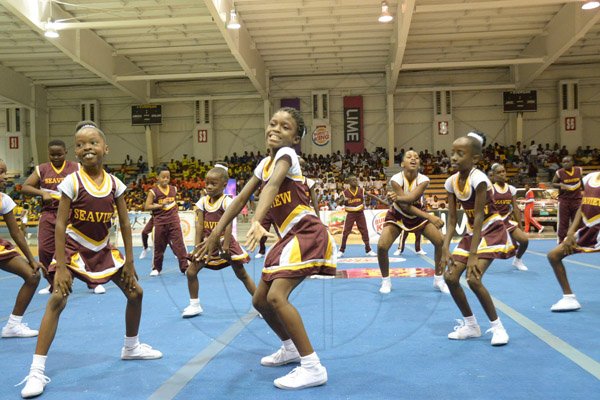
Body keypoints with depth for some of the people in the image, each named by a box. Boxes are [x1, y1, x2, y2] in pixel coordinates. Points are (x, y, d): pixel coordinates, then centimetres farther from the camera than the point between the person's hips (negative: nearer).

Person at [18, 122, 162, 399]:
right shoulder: (72, 182, -17)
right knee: (57, 300, -19)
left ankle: (131, 347, 30)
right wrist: (61, 266, -23)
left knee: (135, 292, 8)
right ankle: (36, 371, -11)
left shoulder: (114, 183, -6)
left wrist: (129, 262, -2)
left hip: (103, 249, 5)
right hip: (74, 248, -4)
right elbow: (60, 224, -18)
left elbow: (125, 224, -1)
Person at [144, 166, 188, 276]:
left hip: (174, 221, 2)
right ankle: (156, 268, 26)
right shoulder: (153, 191, -6)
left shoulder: (174, 189, 4)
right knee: (159, 246, 10)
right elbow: (147, 207, -11)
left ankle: (185, 267, 1)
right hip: (160, 222, -2)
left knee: (179, 245, -3)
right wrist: (161, 204, -18)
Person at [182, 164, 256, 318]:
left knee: (242, 275, 2)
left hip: (225, 242, -4)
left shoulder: (227, 201, -14)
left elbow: (228, 225, -18)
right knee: (191, 272, -1)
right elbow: (199, 225, -3)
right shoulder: (203, 201, 0)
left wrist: (225, 247, -23)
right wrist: (197, 246, -9)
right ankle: (194, 305, 16)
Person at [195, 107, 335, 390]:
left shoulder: (286, 154, -12)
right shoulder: (265, 163, 12)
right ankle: (291, 348, 35)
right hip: (289, 237, 9)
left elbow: (272, 186, -32)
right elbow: (241, 199, 13)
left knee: (276, 296, -23)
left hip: (308, 233, -9)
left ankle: (313, 367, -16)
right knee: (261, 300, 12)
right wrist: (215, 234, 8)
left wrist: (256, 221, -49)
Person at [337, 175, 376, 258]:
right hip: (350, 213, -3)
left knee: (364, 231, 4)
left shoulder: (361, 190, 4)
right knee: (345, 232, -3)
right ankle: (341, 251, 6)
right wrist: (343, 200, -26)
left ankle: (368, 250, 14)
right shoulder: (345, 192, -5)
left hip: (360, 213, 3)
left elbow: (363, 199, 21)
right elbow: (339, 203, -6)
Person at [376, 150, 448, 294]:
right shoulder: (396, 179, -28)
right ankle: (386, 281, 5)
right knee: (381, 246, -19)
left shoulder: (423, 180, -22)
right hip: (397, 215, -2)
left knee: (440, 242, -11)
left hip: (418, 215, 2)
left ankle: (439, 280, 9)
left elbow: (411, 198, -37)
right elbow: (405, 206, -34)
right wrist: (429, 217, -40)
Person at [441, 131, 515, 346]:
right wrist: (445, 248, -13)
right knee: (450, 277, 0)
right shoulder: (451, 182, -5)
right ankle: (471, 325, 18)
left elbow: (479, 217, -26)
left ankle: (497, 326, 1)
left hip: (491, 231, -7)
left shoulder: (478, 179, -25)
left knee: (473, 278, -21)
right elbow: (452, 218, -3)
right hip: (472, 232, 7)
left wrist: (473, 255, -27)